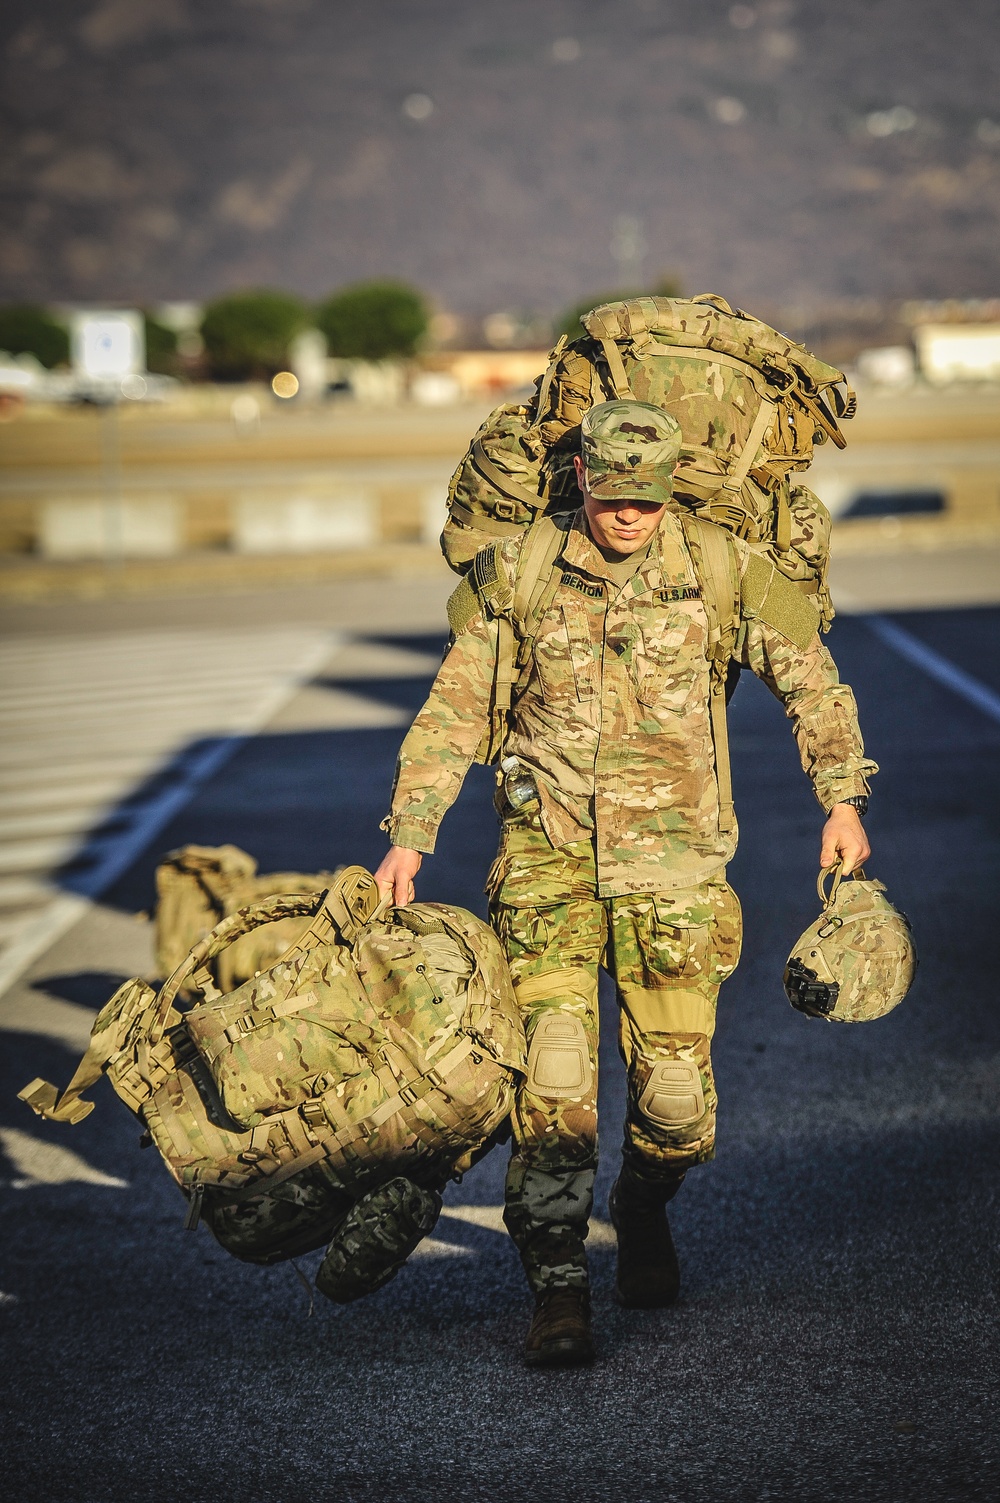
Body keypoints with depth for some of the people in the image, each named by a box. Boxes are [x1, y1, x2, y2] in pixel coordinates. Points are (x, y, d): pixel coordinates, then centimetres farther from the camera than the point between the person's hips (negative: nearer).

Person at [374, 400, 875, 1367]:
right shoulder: (524, 572, 0)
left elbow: (811, 681, 10)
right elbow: (455, 708, 6)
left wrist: (842, 799, 2)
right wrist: (410, 833, 2)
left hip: (671, 862, 1)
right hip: (549, 853, 0)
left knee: (676, 1092, 2)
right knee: (553, 1073, -15)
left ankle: (644, 1212, 35)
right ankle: (557, 1289, -8)